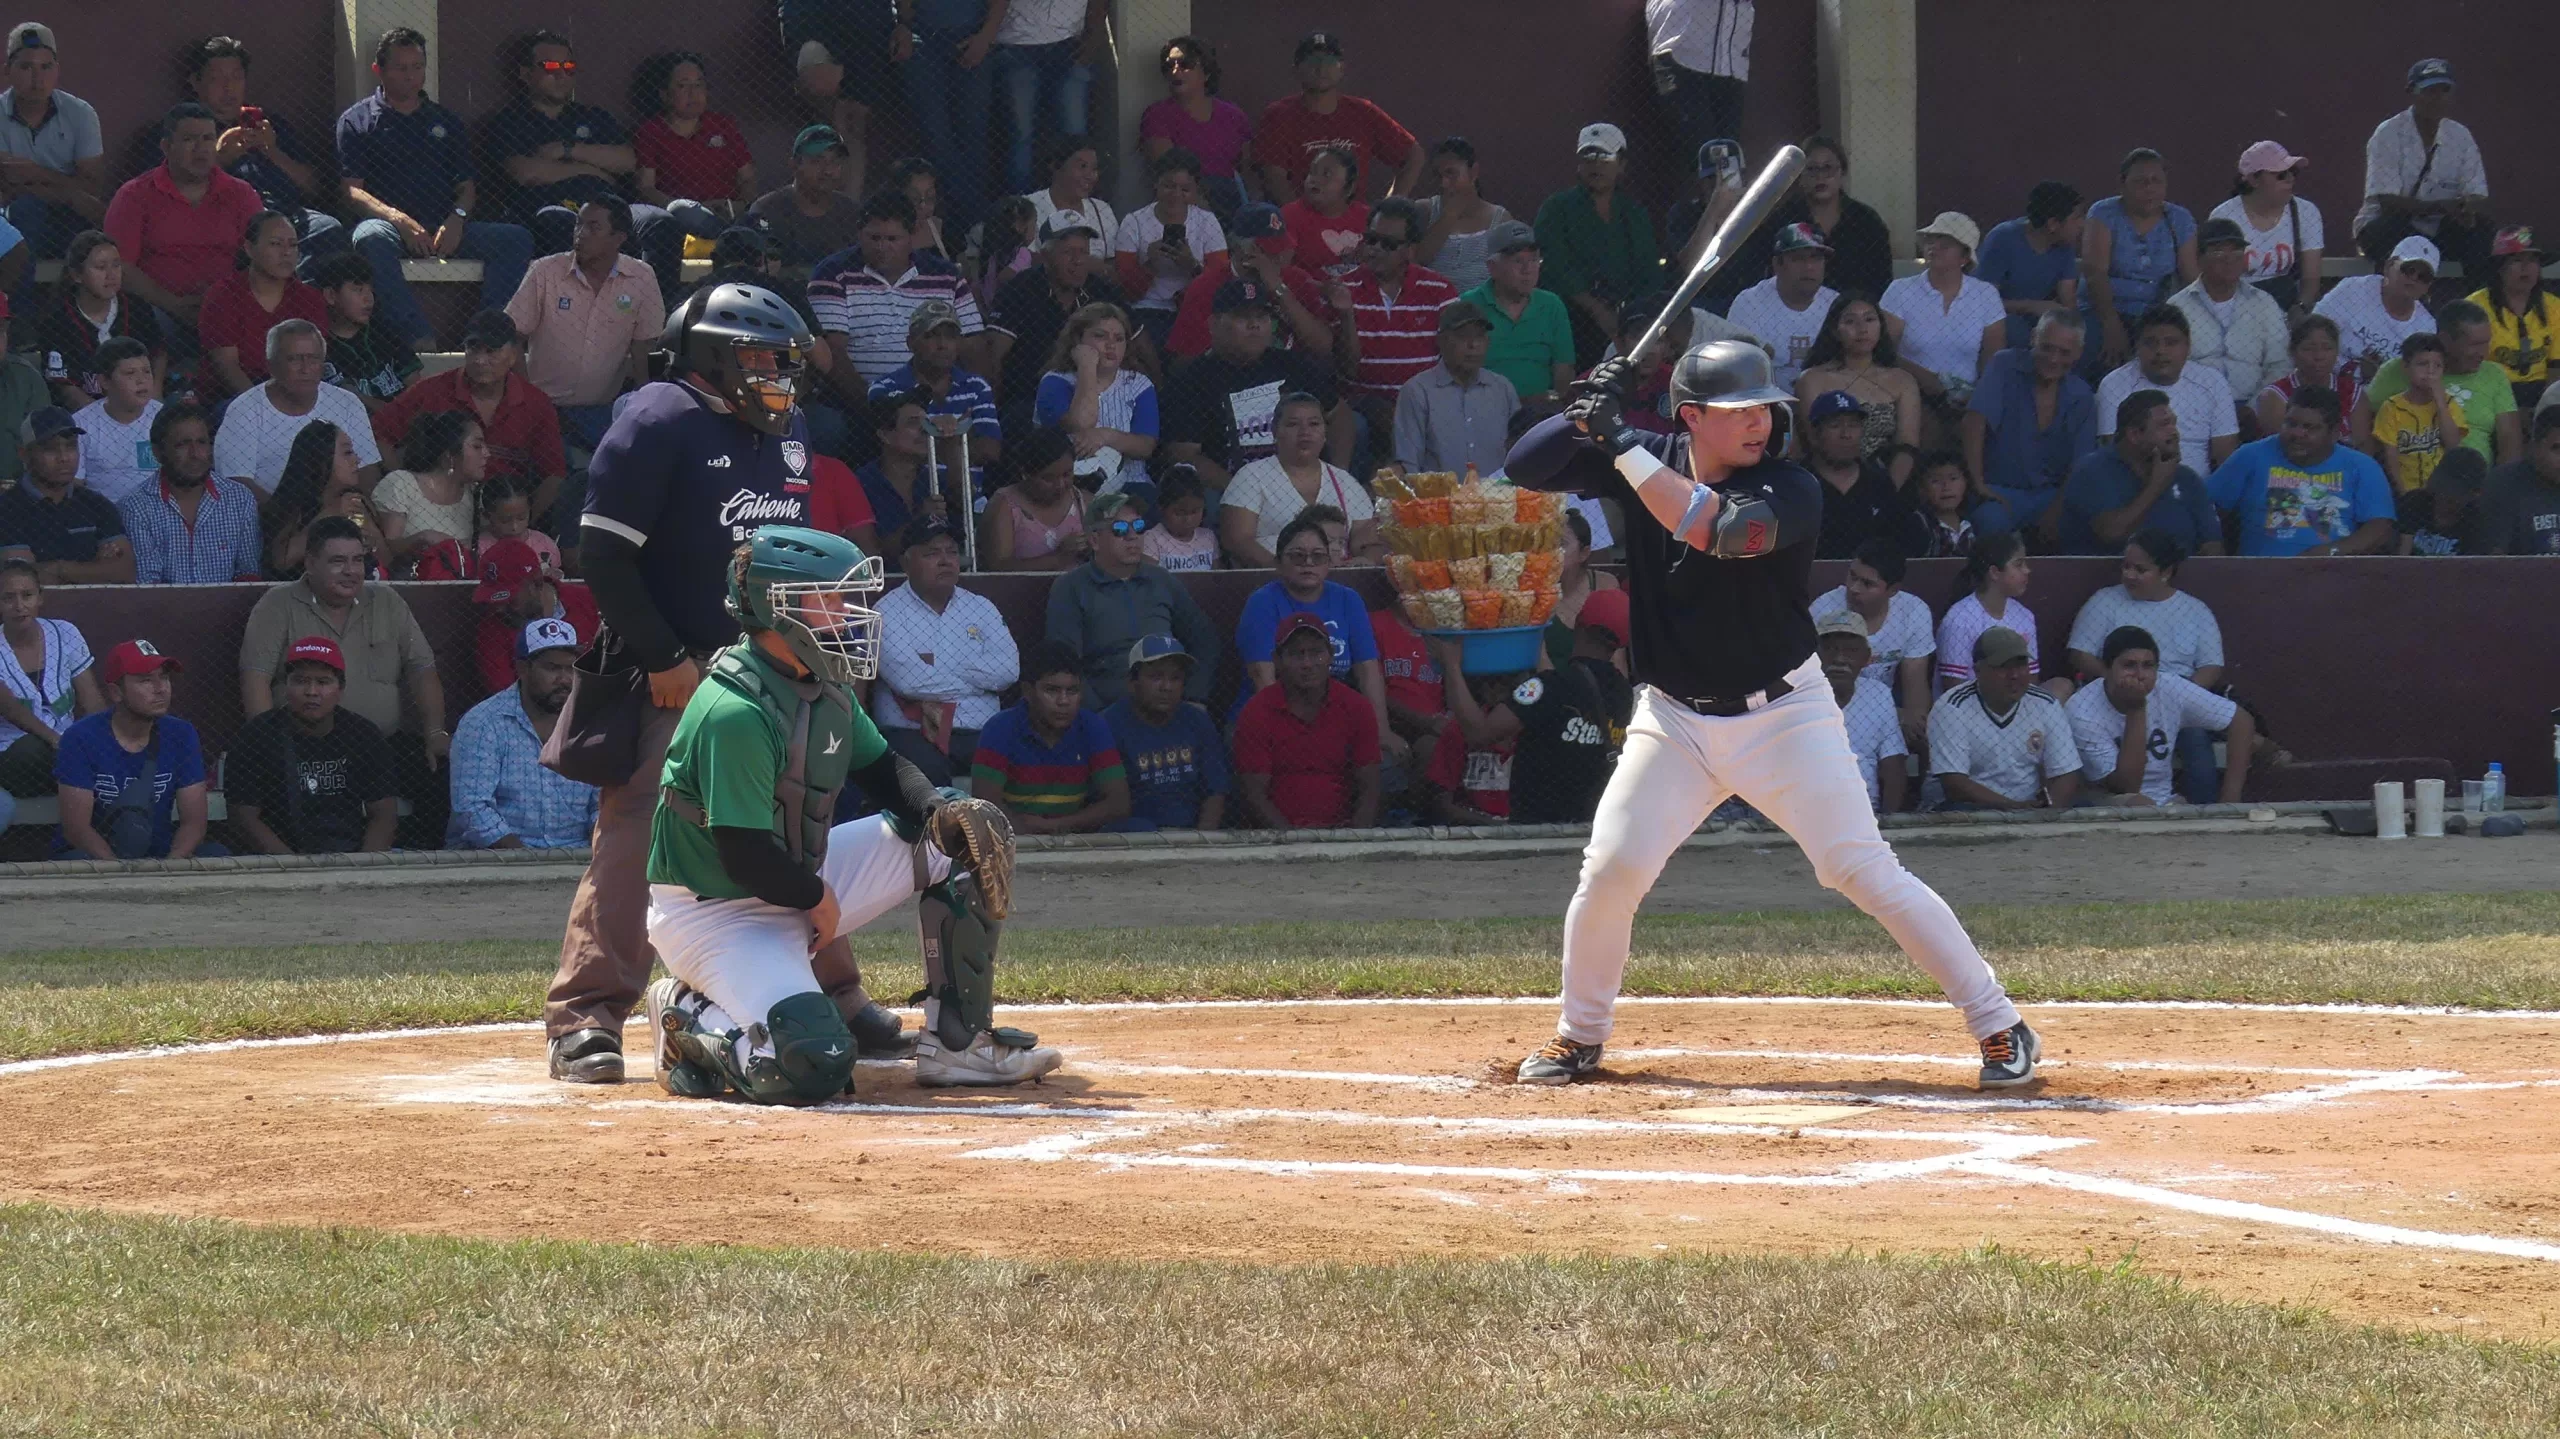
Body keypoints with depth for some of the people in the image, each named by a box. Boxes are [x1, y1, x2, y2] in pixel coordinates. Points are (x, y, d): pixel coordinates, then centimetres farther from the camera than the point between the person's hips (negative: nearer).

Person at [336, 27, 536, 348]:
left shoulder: (446, 122, 26)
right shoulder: (357, 121, 13)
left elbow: (467, 186, 20)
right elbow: (351, 190, 2)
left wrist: (456, 218, -5)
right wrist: (400, 220, -16)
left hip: (445, 229, 4)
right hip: (389, 225, -4)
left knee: (517, 239, -21)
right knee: (371, 239, -41)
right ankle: (420, 339, -48)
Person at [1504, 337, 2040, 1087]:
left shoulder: (1789, 490, -14)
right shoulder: (1647, 465, -1)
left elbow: (1718, 529, -34)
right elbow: (1524, 465, -1)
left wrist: (1622, 447, -30)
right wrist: (1586, 417, -20)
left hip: (1784, 714, -3)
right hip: (1674, 718, 3)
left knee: (1865, 871, -8)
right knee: (1611, 870, -6)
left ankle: (1999, 1024, -2)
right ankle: (1578, 1038, 16)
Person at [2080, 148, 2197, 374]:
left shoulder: (2180, 220, 10)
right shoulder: (2104, 215, 0)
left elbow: (2190, 278, 5)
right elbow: (2094, 272, -11)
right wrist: (2112, 326, -23)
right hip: (2104, 312, -2)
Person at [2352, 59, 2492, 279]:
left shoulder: (2460, 136, 3)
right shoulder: (2388, 134, -11)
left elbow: (2479, 200, -3)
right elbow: (2387, 202, -20)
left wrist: (2469, 210, -30)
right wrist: (2440, 206, -32)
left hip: (2439, 231, 4)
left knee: (2481, 229, -21)